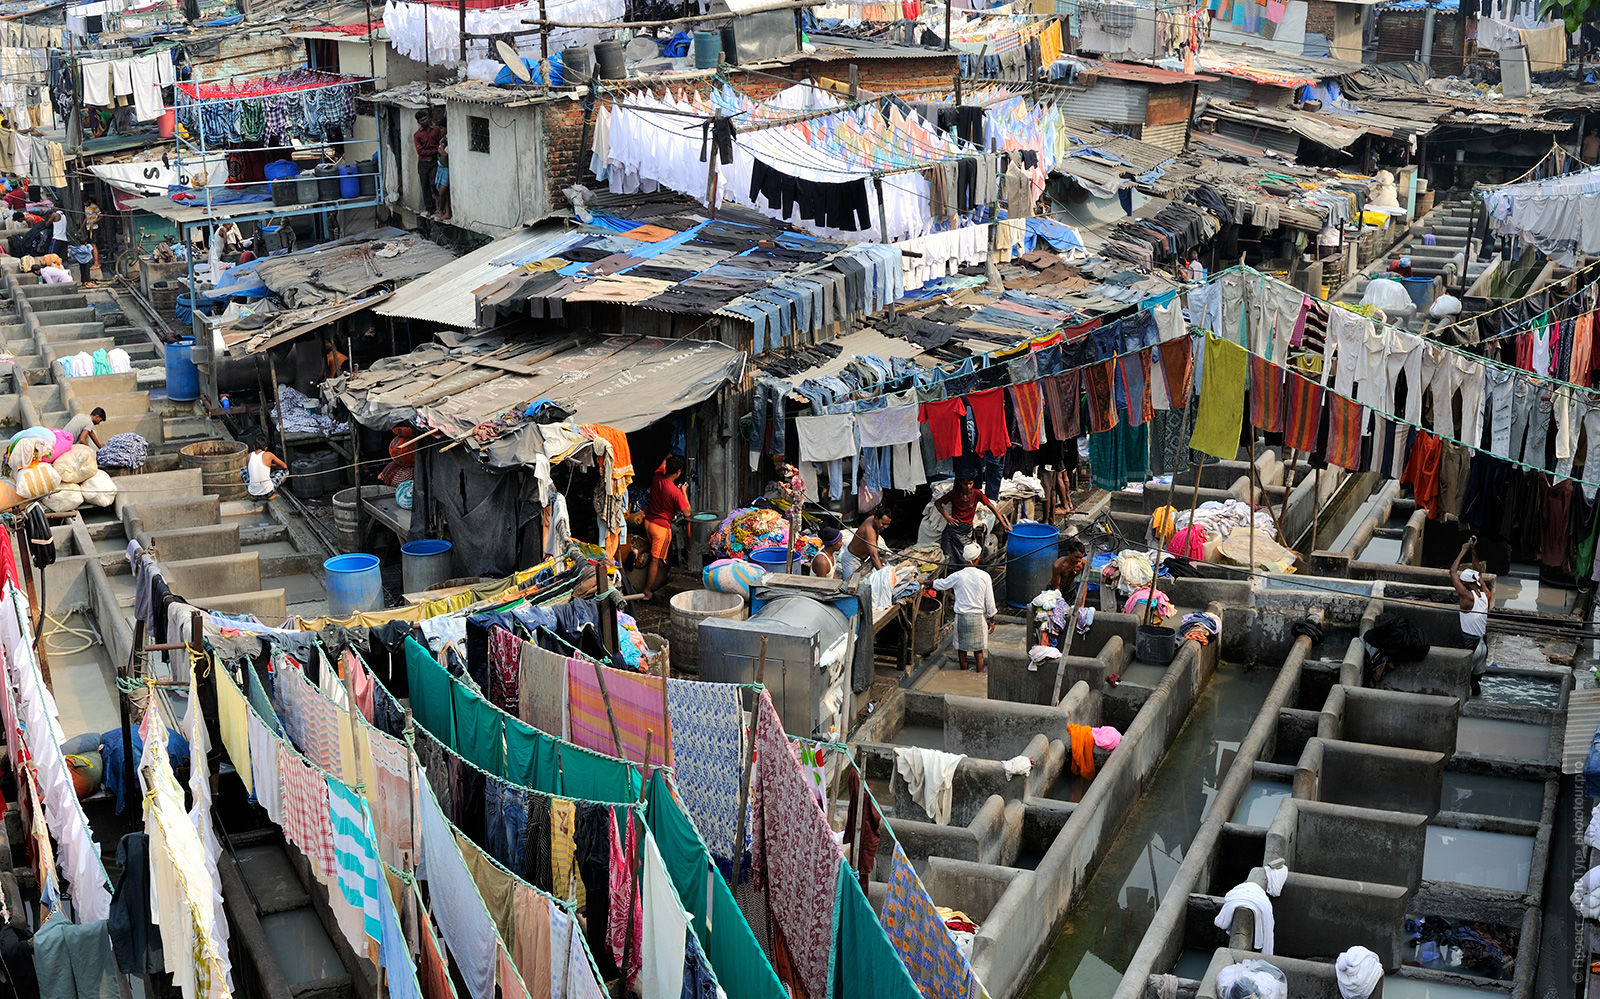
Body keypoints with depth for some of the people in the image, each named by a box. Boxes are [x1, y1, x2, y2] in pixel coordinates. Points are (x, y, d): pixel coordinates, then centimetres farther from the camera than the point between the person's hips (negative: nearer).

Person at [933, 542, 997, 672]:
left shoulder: (957, 576, -9)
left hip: (961, 617, 0)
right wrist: (991, 620, 8)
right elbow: (990, 601, -4)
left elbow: (940, 584, 8)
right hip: (978, 617, 0)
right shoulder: (984, 576, -9)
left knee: (961, 649, 14)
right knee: (978, 651, 10)